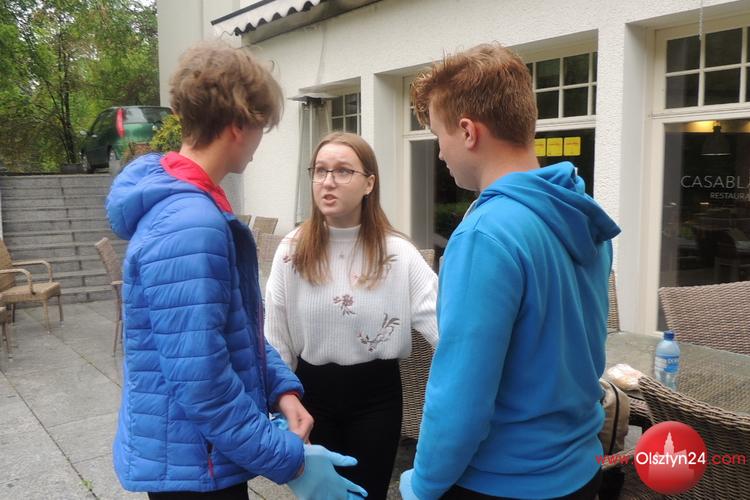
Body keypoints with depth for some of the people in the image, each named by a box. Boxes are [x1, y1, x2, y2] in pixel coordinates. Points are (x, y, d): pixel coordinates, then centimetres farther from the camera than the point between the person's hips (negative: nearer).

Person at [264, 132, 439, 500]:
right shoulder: (292, 250, -7)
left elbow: (441, 321, -17)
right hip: (312, 391, 1)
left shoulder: (398, 252, -11)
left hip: (377, 393, -1)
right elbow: (276, 342, -2)